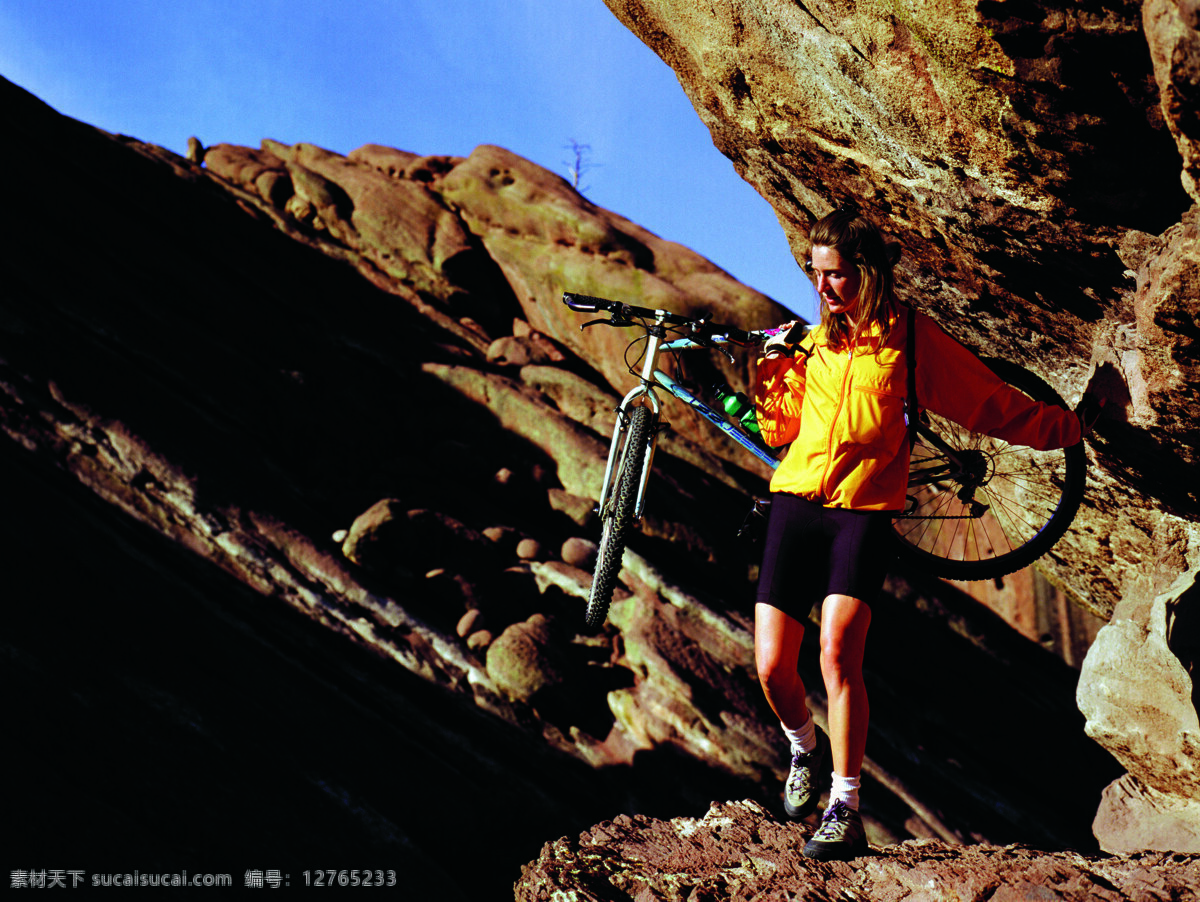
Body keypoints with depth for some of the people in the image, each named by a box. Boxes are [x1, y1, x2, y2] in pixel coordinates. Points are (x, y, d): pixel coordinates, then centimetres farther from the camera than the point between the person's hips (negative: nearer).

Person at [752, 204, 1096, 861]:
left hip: (864, 511, -3)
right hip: (796, 503, 3)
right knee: (772, 666, -4)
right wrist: (773, 373, 4)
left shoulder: (910, 336, 4)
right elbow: (778, 431, 19)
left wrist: (1067, 427, 11)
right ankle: (806, 748, 28)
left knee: (838, 651, -22)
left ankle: (844, 809, -12)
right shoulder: (816, 341, 15)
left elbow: (990, 405, 11)